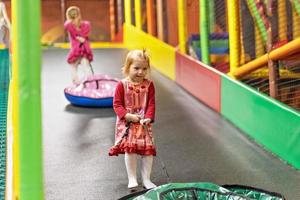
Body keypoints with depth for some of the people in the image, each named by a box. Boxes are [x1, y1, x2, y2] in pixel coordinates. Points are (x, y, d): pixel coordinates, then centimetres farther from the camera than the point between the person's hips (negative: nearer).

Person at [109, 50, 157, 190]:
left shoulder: (149, 85, -2)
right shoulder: (122, 85, -7)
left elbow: (151, 104, -3)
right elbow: (117, 104, -7)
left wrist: (148, 118, -18)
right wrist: (127, 115, -20)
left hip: (144, 123, 2)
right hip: (127, 123, -2)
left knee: (148, 149, 1)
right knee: (130, 149, -8)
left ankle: (146, 179, 14)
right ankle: (132, 179, 6)